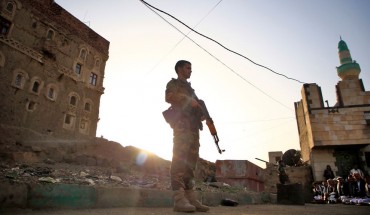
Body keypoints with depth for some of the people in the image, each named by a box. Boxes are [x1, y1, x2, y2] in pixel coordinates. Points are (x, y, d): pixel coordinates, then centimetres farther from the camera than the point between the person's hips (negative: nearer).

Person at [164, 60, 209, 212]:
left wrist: (202, 113, 8)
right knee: (179, 159, -15)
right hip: (182, 124, -8)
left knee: (191, 161, 2)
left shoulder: (189, 88, 32)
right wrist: (188, 100, -13)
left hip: (193, 127, 8)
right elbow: (169, 97, -11)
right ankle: (179, 199, -18)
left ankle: (190, 197, 3)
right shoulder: (173, 83, 10)